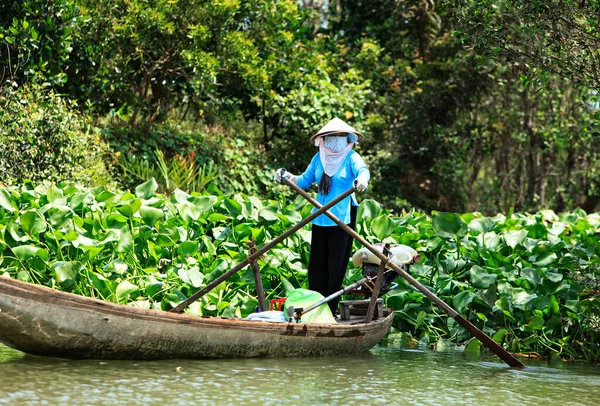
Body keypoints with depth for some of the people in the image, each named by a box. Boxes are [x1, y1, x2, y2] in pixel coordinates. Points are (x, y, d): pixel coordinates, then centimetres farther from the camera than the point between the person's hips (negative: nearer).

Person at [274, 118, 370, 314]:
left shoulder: (351, 157, -4)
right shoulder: (319, 158, 10)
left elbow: (362, 170, -24)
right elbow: (304, 181, 12)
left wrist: (362, 178, -47)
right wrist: (286, 176, -5)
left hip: (343, 216, -5)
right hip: (320, 216, 5)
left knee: (336, 263, -3)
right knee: (317, 263, 7)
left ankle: (330, 309, 2)